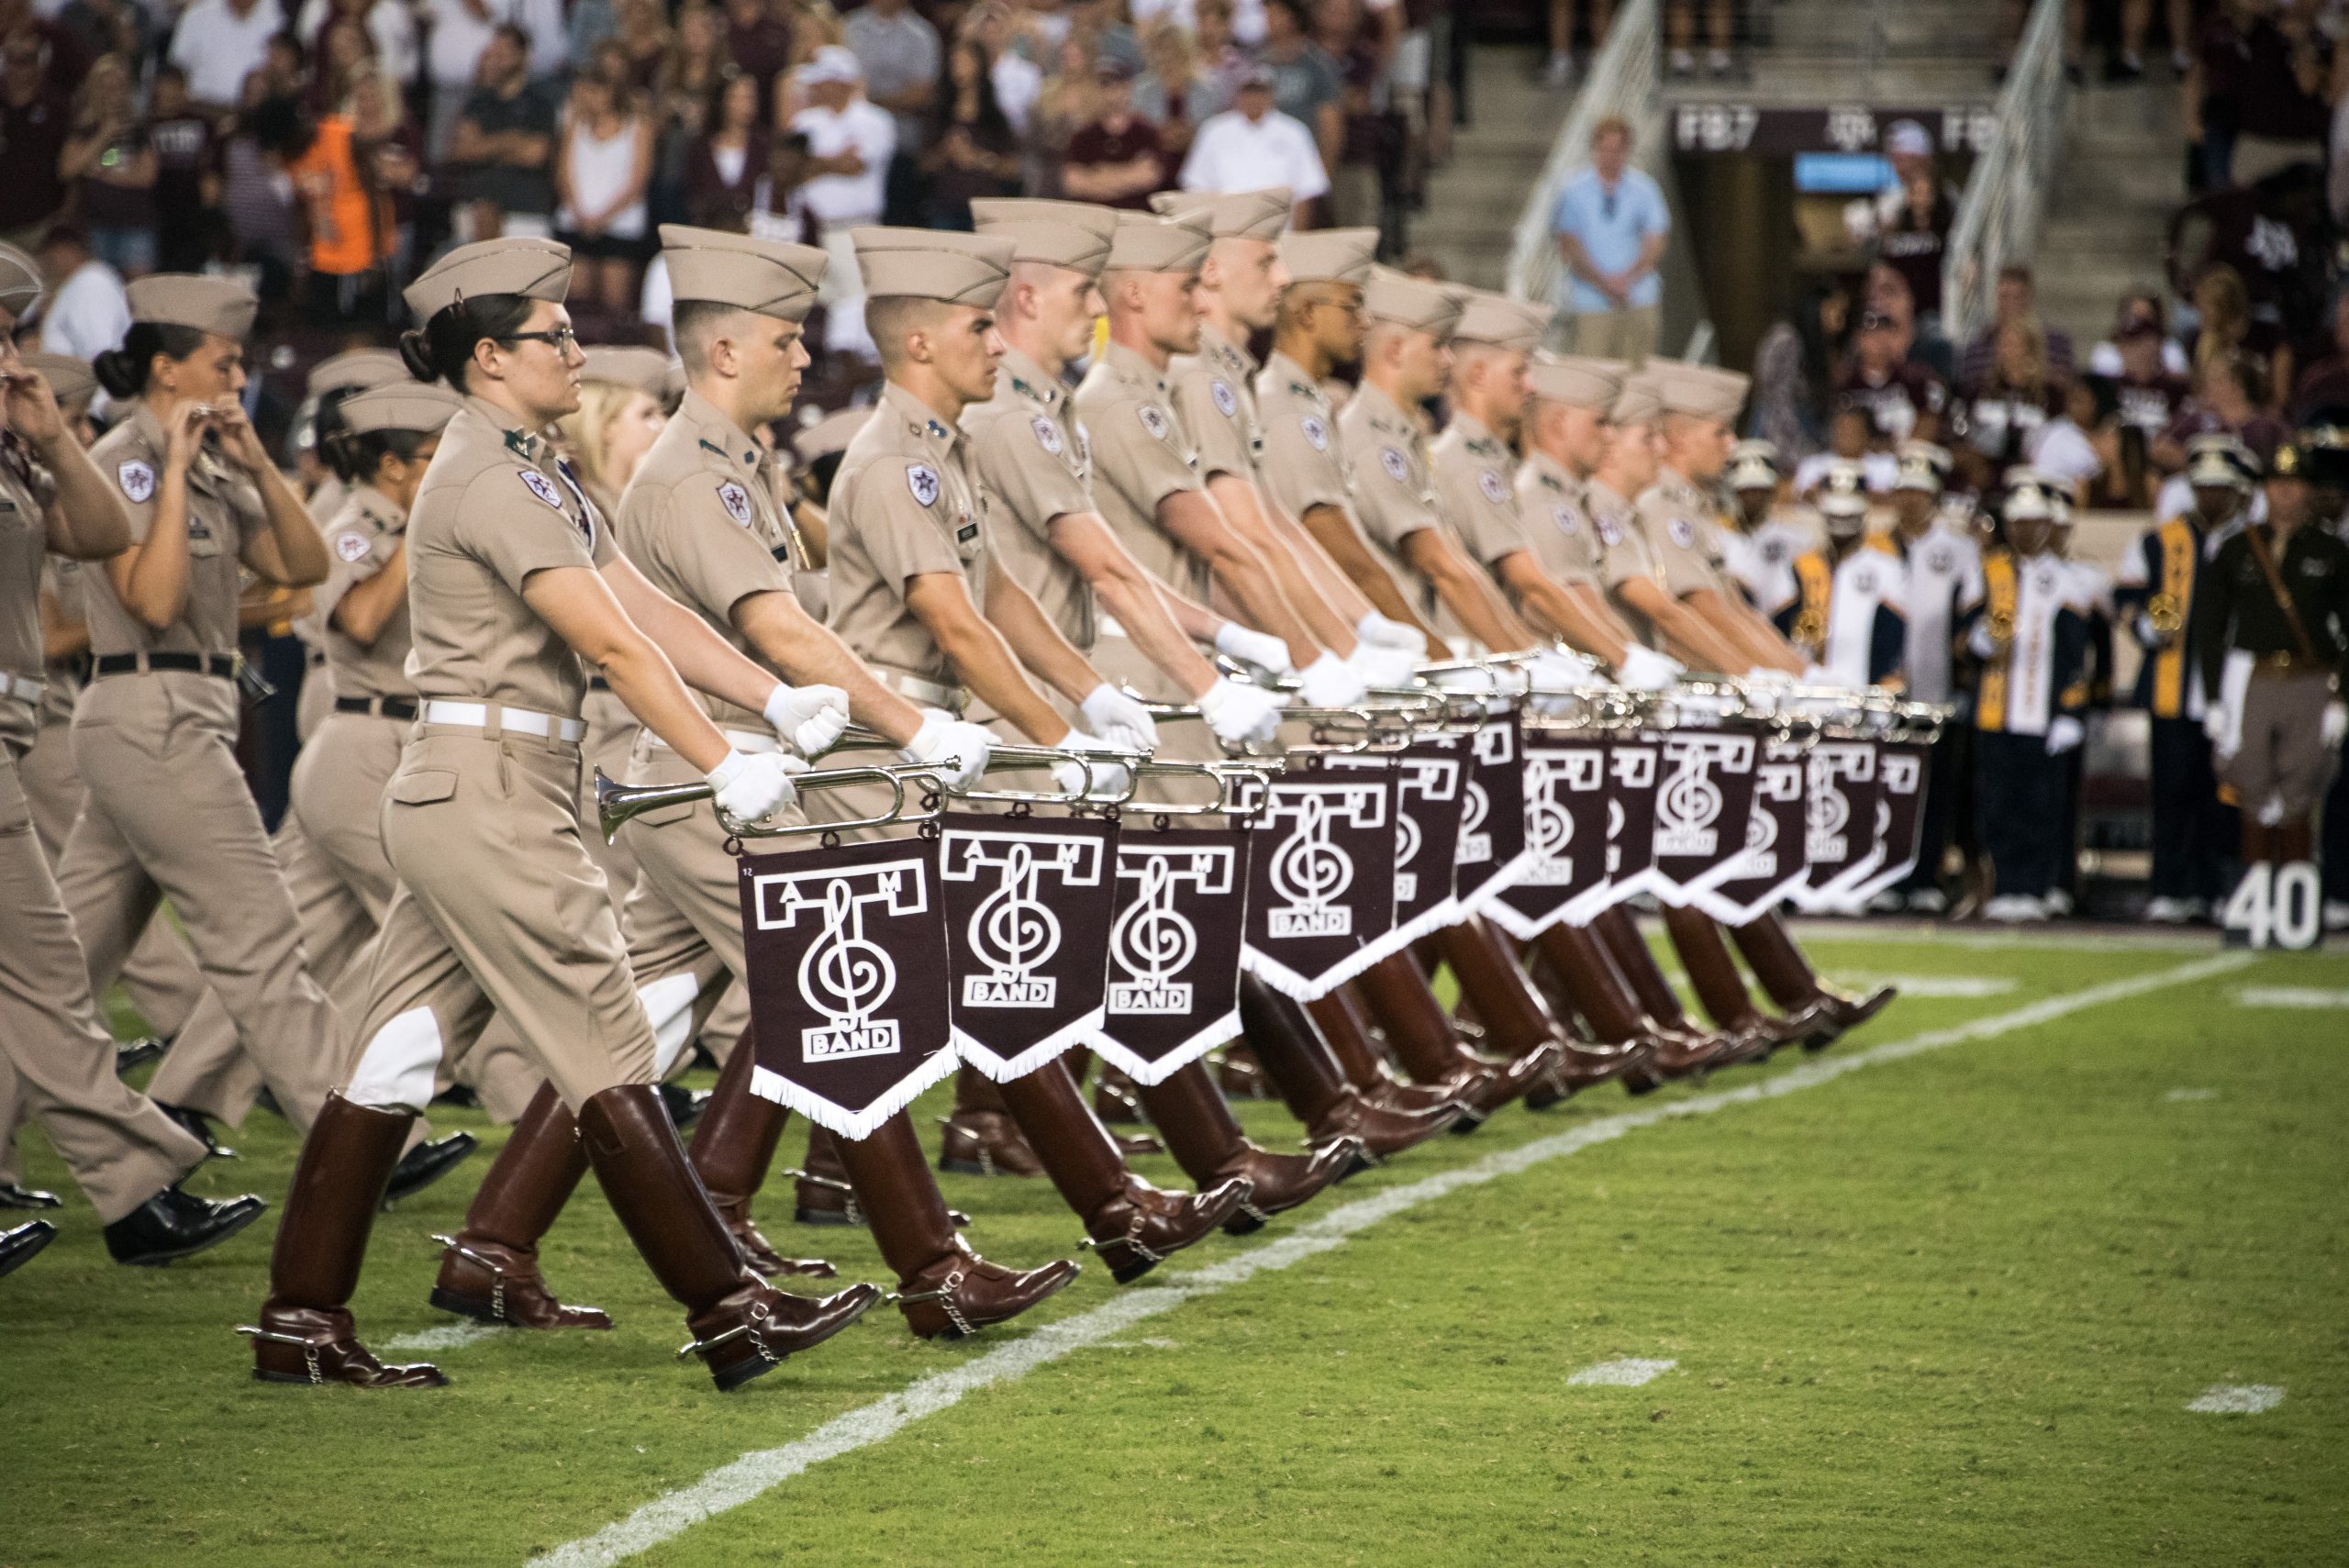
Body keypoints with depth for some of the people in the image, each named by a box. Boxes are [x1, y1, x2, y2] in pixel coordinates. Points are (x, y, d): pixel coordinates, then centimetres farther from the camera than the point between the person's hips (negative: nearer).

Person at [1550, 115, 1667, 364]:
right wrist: (1604, 284, -13)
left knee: (1637, 370, -2)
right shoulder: (1575, 192, 3)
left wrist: (1626, 280, -13)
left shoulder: (1644, 190, 7)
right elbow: (1569, 249, -1)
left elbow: (1656, 244, 3)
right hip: (1591, 304, -1)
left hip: (1639, 303, 1)